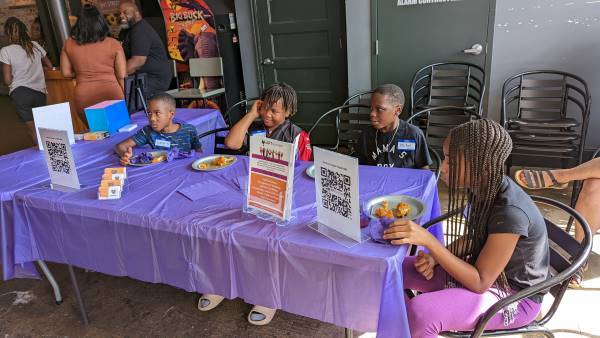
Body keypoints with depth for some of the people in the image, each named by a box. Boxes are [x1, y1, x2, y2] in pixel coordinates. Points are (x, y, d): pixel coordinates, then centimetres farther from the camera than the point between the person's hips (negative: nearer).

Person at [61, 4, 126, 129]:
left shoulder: (69, 44, 4)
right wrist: (126, 99, 7)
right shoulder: (113, 44, -3)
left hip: (83, 98, 2)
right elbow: (122, 76, -4)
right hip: (111, 94, -2)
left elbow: (66, 72, 7)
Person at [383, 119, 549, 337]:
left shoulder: (510, 213, -31)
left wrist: (428, 240, -33)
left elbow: (480, 282, -25)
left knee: (418, 314, -30)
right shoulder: (483, 187, -8)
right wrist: (434, 257, -8)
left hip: (515, 296, -8)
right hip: (483, 269, 8)